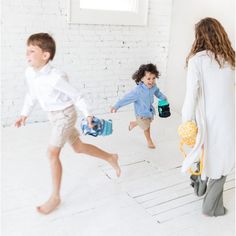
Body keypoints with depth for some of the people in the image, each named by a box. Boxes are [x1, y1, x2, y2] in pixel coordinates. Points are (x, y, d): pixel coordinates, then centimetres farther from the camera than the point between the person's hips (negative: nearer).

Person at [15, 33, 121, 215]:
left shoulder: (55, 77, -29)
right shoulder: (29, 73, -6)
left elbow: (76, 95, -19)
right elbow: (32, 95, 12)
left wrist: (88, 114, -15)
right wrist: (25, 114, 11)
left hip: (65, 115, -8)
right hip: (54, 116, 8)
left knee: (52, 153, -11)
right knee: (79, 147, 17)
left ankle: (55, 197, 4)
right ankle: (110, 158, 38)